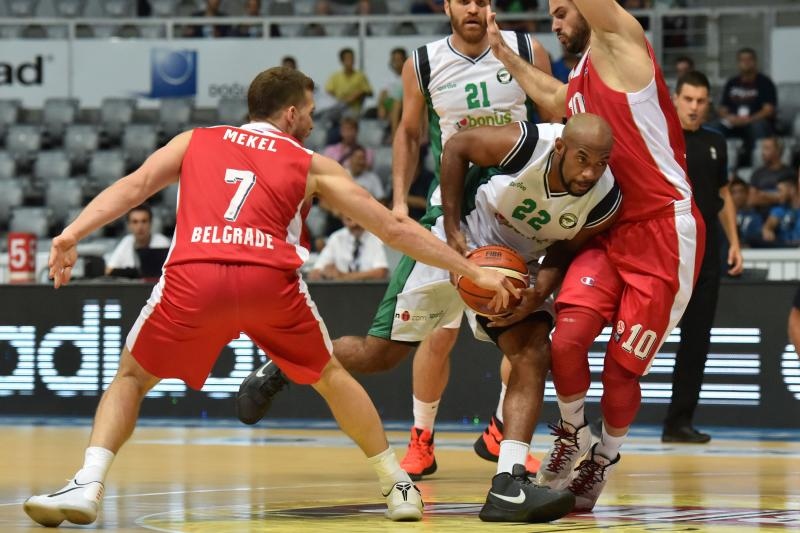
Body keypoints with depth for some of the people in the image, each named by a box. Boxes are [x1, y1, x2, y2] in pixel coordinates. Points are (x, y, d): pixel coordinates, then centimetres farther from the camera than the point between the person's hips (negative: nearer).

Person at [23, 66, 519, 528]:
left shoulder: (194, 141, 27)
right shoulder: (313, 166, 25)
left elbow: (133, 186, 11)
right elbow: (395, 229, 24)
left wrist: (71, 235, 2)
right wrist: (473, 271, 29)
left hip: (193, 279, 0)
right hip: (270, 280, 0)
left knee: (131, 378, 21)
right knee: (331, 376, 26)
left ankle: (88, 485, 0)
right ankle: (399, 485, 28)